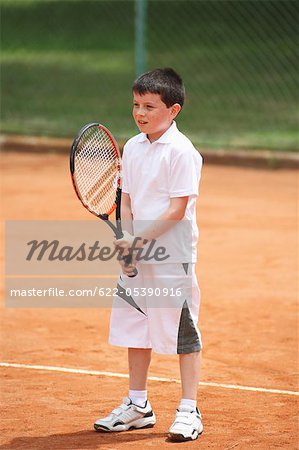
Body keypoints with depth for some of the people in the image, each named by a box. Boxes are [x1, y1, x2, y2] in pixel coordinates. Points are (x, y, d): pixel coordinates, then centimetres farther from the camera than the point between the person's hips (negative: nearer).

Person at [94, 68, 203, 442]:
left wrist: (141, 239, -20)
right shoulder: (132, 148, 8)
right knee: (135, 329, 13)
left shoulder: (181, 152, -13)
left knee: (182, 332, 0)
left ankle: (189, 411, 8)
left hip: (173, 257, -7)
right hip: (136, 256, 7)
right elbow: (127, 200, 11)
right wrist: (126, 238, -4)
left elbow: (177, 210, -17)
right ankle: (137, 406, 25)